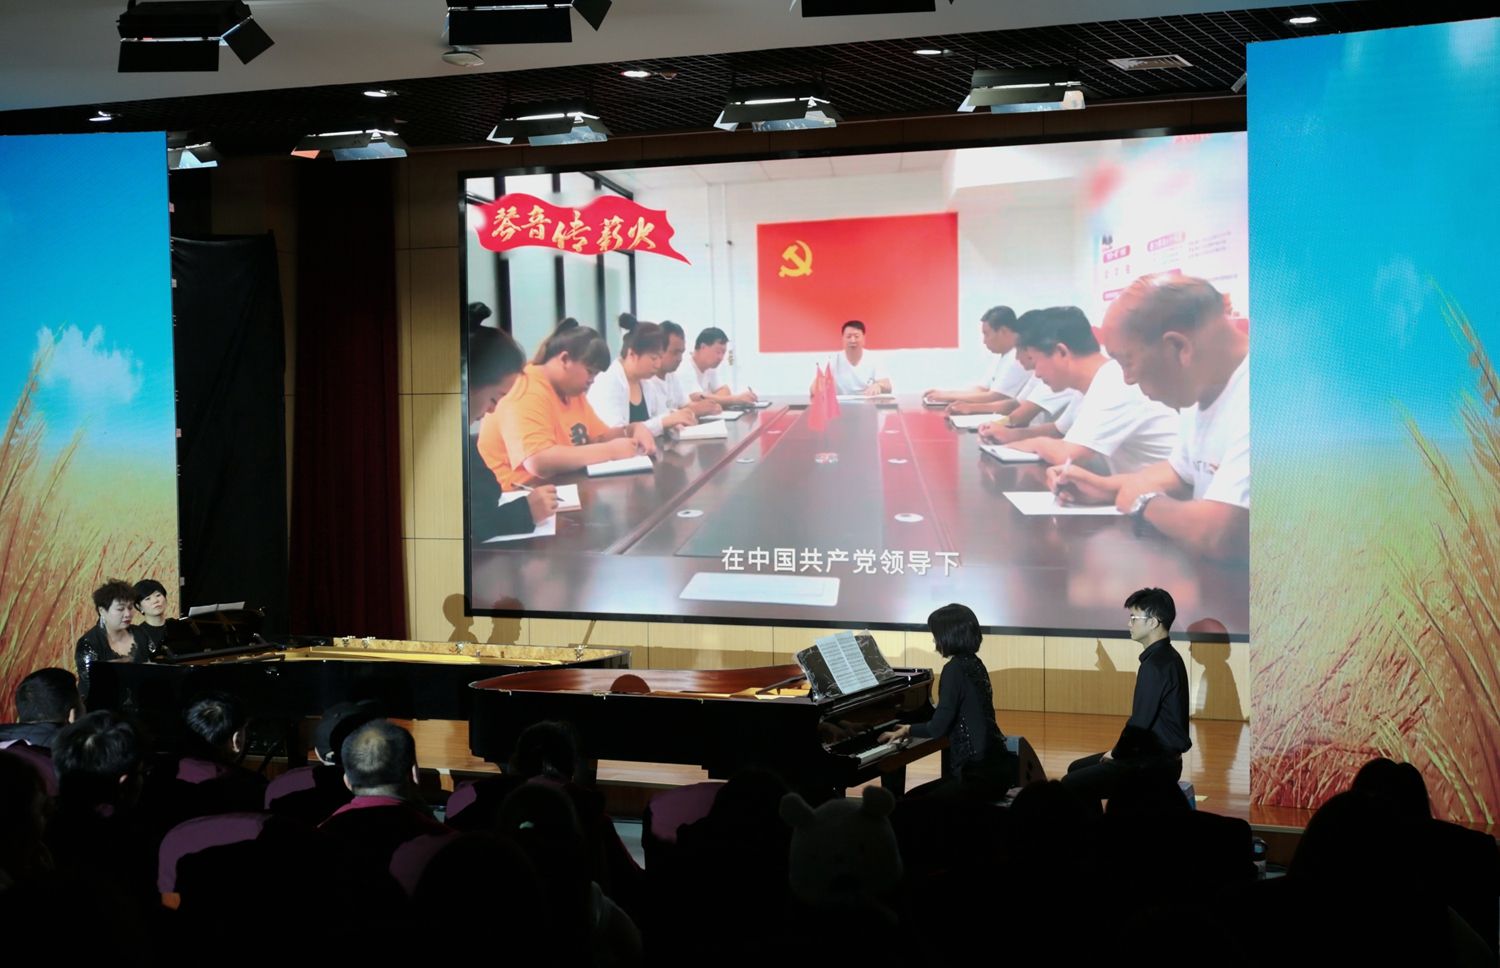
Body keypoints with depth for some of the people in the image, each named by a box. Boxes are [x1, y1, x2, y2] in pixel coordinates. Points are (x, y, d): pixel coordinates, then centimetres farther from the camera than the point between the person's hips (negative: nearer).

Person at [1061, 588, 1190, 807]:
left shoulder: (1156, 664, -21)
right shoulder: (1165, 657, 10)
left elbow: (1140, 722, -21)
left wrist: (1116, 753, -6)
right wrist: (1120, 749, 10)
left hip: (1156, 764, -10)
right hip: (1159, 754, 10)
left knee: (1071, 786, -15)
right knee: (1078, 768, 21)